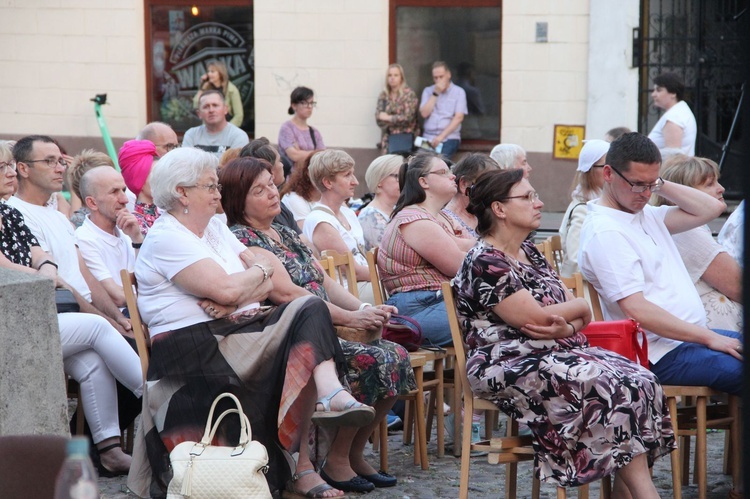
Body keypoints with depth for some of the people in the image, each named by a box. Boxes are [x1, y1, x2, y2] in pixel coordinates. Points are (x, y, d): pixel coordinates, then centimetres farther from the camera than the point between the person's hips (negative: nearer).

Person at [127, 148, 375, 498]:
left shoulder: (215, 229, 21)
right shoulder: (166, 239, -7)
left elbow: (269, 282, 11)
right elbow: (226, 289, -19)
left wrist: (235, 299, -11)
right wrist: (260, 271, 3)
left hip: (238, 330, 8)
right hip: (198, 347, -8)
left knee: (309, 309, -16)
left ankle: (329, 392, -39)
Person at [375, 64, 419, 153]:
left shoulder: (409, 94, -2)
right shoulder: (383, 95, 10)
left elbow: (408, 117, -11)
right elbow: (378, 119, 4)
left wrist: (388, 118, -5)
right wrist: (396, 119, -9)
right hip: (388, 137, 4)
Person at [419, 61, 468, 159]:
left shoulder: (458, 92, 3)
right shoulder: (428, 91, 13)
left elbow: (458, 118, -6)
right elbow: (424, 113, 0)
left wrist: (441, 136, -14)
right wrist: (435, 93, -5)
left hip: (449, 137, -3)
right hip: (429, 137, 3)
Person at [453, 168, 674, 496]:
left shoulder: (529, 252, 18)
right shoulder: (483, 263, -9)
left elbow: (582, 315, 14)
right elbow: (536, 317, -16)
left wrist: (568, 326, -11)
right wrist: (579, 307, 3)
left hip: (558, 353, 9)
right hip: (509, 367, -9)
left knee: (639, 381, -15)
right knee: (612, 388, -27)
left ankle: (625, 492, -21)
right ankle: (643, 491, -21)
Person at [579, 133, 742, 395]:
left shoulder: (646, 215, 15)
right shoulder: (604, 232, -13)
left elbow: (711, 208, 16)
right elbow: (636, 310, -20)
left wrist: (660, 185, 7)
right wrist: (709, 338, -18)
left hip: (695, 335, 10)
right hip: (661, 354, -10)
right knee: (738, 368, -28)